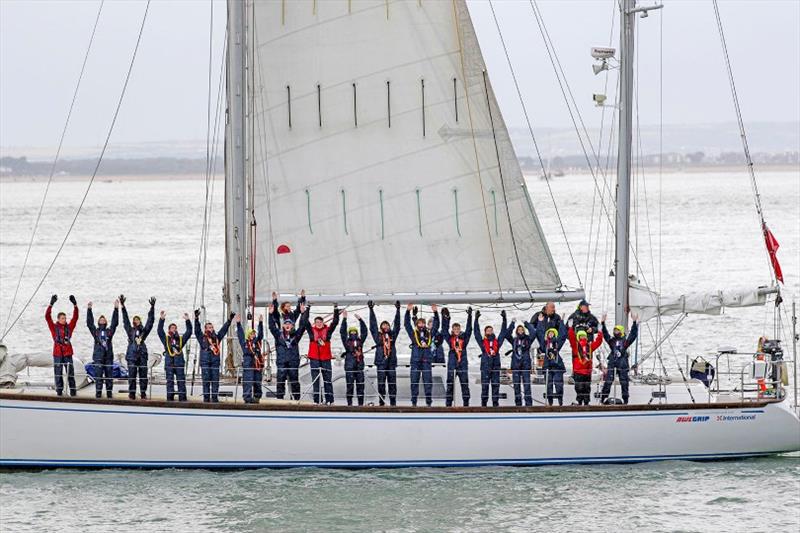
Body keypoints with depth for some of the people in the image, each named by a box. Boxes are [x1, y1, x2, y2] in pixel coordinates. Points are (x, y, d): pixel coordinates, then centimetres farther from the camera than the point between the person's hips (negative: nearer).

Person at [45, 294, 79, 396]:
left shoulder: (69, 327, 9)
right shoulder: (54, 327, 4)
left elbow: (75, 317, 3)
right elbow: (47, 317, -5)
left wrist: (75, 305, -7)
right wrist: (51, 304, -13)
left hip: (68, 353, 1)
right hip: (57, 353, -1)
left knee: (70, 372, 0)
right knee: (58, 373, 1)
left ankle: (73, 391, 4)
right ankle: (59, 391, 7)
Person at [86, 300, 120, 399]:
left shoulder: (110, 331, 12)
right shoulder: (95, 331, 8)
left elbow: (115, 322, 4)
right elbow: (89, 323, 0)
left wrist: (116, 309, -1)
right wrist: (89, 310, -7)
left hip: (108, 356, 2)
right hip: (98, 356, -2)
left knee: (109, 375, 2)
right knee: (98, 375, -4)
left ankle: (109, 393, 7)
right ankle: (98, 392, -1)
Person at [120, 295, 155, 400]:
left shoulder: (144, 331, 12)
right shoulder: (130, 330, 9)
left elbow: (150, 321, 7)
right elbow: (125, 320, 4)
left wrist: (152, 307, -1)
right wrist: (122, 306, -4)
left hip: (142, 355, 1)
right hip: (132, 355, -1)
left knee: (143, 375, 1)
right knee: (132, 375, -3)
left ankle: (143, 393, 6)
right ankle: (132, 393, 1)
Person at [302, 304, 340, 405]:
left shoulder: (328, 330, 7)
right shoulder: (311, 330, 7)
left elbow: (335, 322, 1)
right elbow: (305, 322, -1)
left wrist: (336, 310, -6)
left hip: (326, 358, 0)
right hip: (314, 358, 0)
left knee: (328, 379, 1)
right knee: (315, 380, 1)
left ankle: (329, 400, 2)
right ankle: (316, 400, 3)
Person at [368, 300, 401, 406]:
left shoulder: (392, 335, 14)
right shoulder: (377, 335, 9)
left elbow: (397, 324, 11)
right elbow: (373, 324, 7)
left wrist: (398, 310, 6)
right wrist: (371, 310, 3)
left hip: (392, 362, 2)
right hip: (381, 362, -2)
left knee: (392, 384, 1)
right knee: (381, 384, -1)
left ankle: (393, 403, 4)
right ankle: (381, 403, 2)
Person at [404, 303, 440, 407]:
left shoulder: (429, 333, 14)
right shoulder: (413, 334, 10)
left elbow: (436, 325, 16)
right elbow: (406, 323, 7)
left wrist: (435, 312, 8)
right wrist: (408, 311, 1)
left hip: (427, 360, 1)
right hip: (415, 360, -1)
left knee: (428, 382, 0)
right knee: (414, 382, 1)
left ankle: (429, 402, 4)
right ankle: (414, 402, 5)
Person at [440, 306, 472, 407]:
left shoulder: (464, 337, 8)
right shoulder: (450, 338, 7)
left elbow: (469, 328, 1)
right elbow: (444, 329, -2)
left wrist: (469, 316, -6)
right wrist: (445, 317, -11)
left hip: (463, 364, 1)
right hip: (452, 364, -1)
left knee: (465, 384, 1)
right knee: (450, 384, -1)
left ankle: (466, 403, 6)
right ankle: (448, 404, 2)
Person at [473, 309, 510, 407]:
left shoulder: (497, 341, 12)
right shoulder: (482, 342, 7)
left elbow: (504, 331, 12)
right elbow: (477, 332, 2)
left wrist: (504, 318, 8)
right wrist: (476, 319, -4)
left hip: (496, 365, 2)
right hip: (485, 366, -2)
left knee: (496, 384, 2)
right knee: (485, 385, -2)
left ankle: (496, 403, 5)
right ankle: (483, 404, 1)